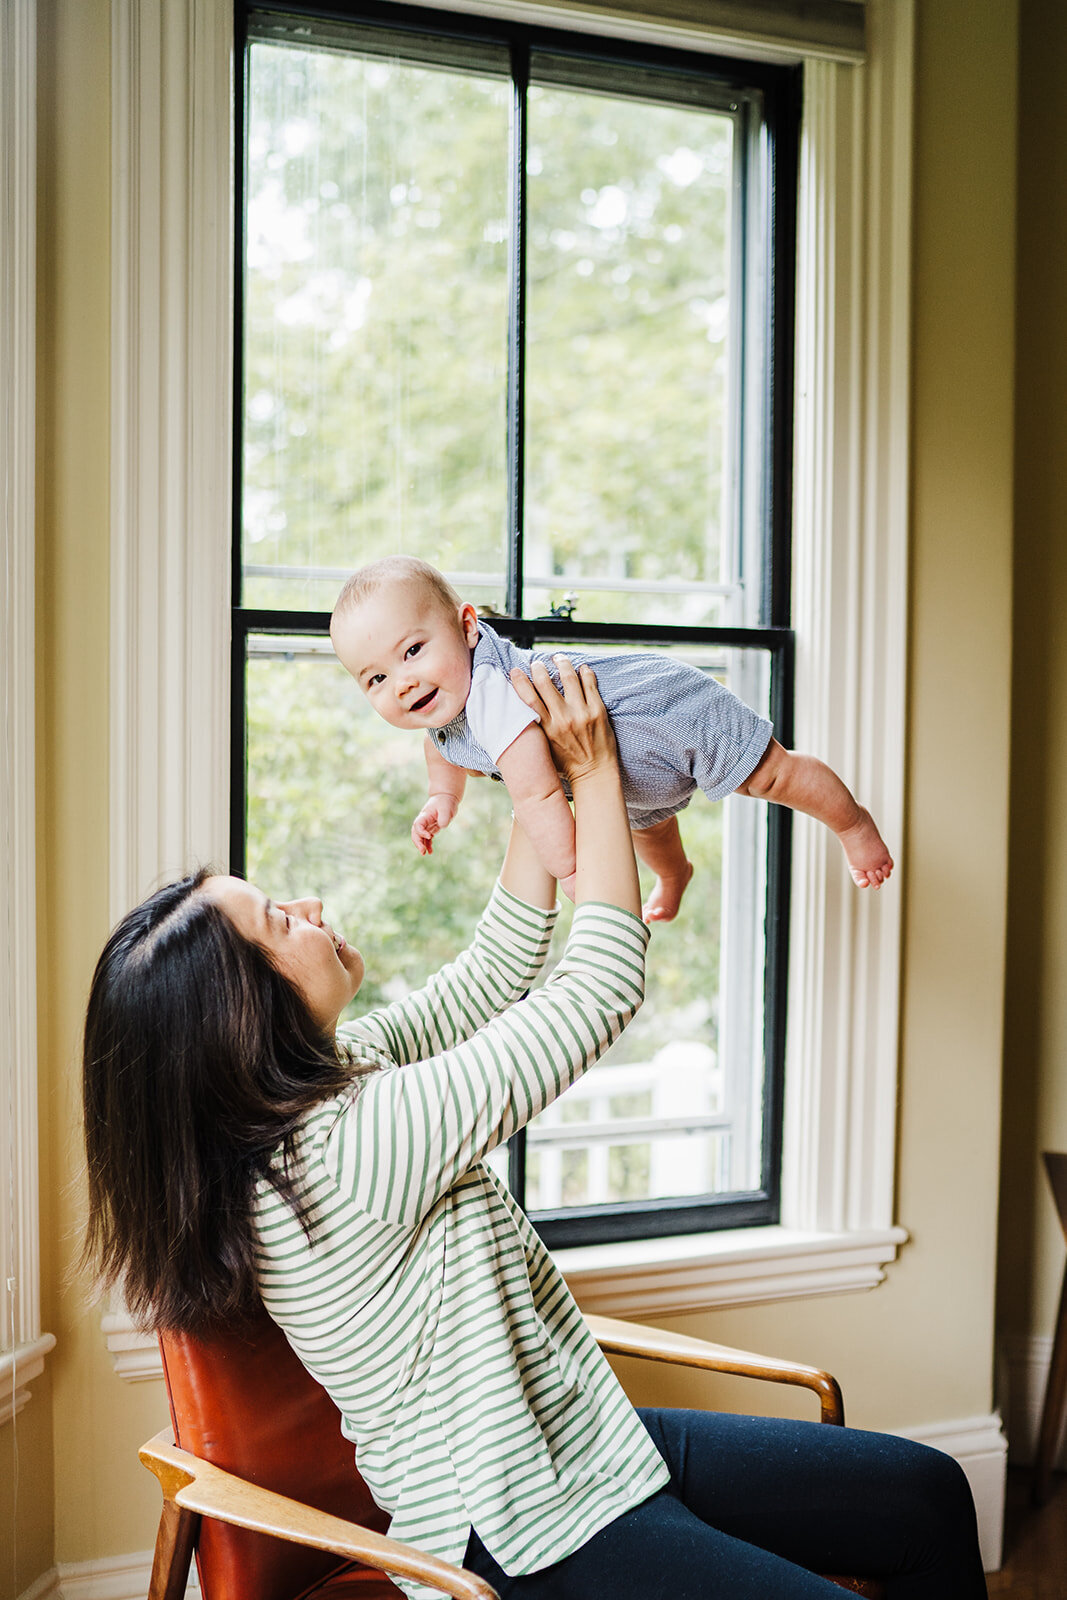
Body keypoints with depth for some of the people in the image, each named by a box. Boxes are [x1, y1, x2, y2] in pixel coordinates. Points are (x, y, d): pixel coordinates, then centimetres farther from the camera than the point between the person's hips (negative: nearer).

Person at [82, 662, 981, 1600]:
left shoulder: (334, 1075, -2)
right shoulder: (352, 1142, -29)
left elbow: (490, 976, 9)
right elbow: (605, 986, -23)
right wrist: (594, 769, -12)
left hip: (581, 1446, 9)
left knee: (928, 1495, 11)